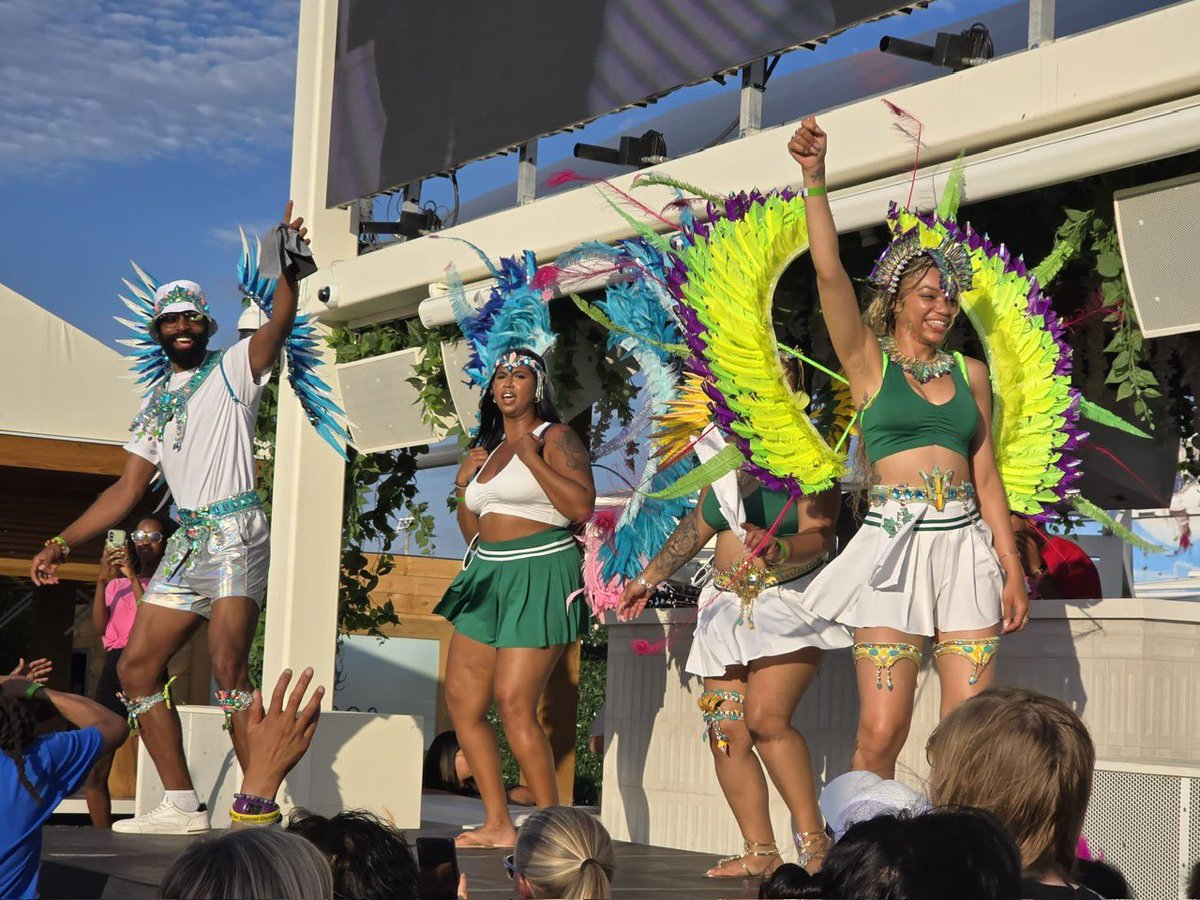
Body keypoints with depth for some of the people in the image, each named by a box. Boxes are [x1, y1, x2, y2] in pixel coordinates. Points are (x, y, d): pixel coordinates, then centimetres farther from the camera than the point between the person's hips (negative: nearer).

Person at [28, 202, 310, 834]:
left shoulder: (233, 369, 3)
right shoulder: (156, 404, 21)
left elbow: (278, 325, -15)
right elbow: (128, 487, 20)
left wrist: (289, 266, -32)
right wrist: (62, 543, 13)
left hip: (236, 531, -8)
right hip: (186, 542, 8)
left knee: (227, 668, -21)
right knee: (136, 667, 4)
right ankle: (181, 806, 9)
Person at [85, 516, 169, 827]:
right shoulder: (116, 583, 20)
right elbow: (99, 626, 5)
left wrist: (133, 577, -12)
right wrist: (101, 580, -6)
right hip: (114, 668, 4)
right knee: (94, 771, -1)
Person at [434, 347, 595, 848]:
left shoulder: (554, 438, -3)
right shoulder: (488, 447, 19)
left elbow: (582, 507, -18)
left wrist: (531, 457, -17)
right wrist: (464, 484, 8)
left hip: (538, 577, -8)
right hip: (488, 577, 8)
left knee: (513, 702, -15)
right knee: (461, 699, 3)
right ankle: (498, 825, 9)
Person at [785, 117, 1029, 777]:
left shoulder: (969, 372, 16)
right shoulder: (869, 361, 6)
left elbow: (986, 474, 15)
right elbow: (830, 274, -7)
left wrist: (1011, 569, 10)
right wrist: (814, 178, -15)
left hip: (966, 546, 4)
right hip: (892, 545, -3)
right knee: (881, 731, -9)